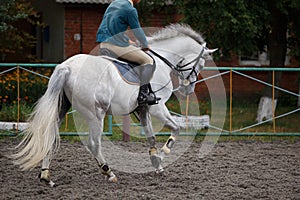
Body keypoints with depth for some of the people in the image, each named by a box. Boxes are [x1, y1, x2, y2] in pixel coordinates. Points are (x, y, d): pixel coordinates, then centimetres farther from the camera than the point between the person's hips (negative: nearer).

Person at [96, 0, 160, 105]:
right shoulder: (130, 10, -9)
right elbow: (137, 30, 0)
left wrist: (127, 40, 33)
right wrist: (145, 46, 17)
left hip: (103, 44, 9)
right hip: (116, 44, -9)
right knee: (148, 61, -2)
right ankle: (142, 94, -12)